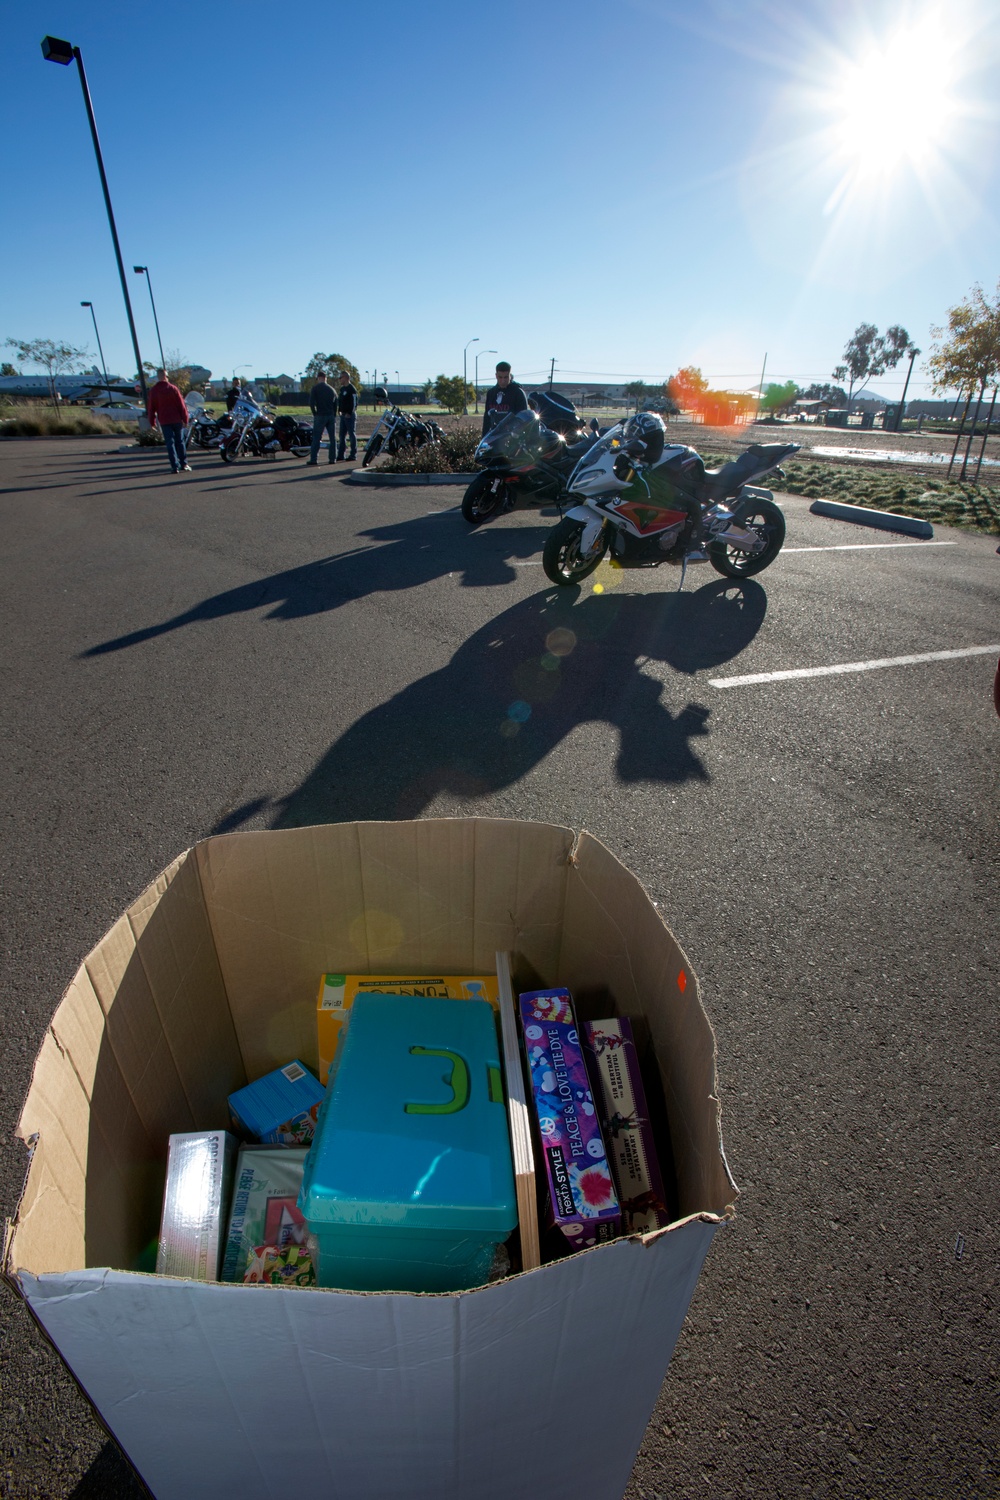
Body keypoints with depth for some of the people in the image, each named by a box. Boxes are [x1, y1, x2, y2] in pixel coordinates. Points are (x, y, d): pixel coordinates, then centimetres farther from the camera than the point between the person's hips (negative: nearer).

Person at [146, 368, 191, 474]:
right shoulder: (173, 388, -3)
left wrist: (152, 422, 13)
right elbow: (181, 405, -4)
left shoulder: (153, 391, 3)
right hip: (176, 420, -1)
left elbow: (151, 408, 6)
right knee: (180, 442, 9)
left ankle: (175, 467, -5)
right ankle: (184, 464, 8)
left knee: (170, 443, 1)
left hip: (164, 421, 1)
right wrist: (185, 419, 2)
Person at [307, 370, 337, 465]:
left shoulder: (315, 388, -3)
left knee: (316, 438, -1)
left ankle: (314, 459, -4)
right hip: (331, 416, 3)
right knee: (333, 438, 7)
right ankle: (333, 459, 6)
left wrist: (315, 414, 2)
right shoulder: (332, 389, 10)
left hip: (320, 416, -3)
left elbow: (311, 403, -11)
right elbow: (336, 403, 11)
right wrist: (333, 414, 15)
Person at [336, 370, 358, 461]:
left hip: (350, 415, -9)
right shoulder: (342, 389, 17)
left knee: (352, 434, -5)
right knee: (342, 435, 9)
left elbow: (354, 402, -16)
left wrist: (349, 413, -19)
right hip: (343, 415, 9)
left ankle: (353, 455, -2)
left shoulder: (352, 389, -10)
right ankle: (340, 455, 13)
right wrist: (339, 410, 12)